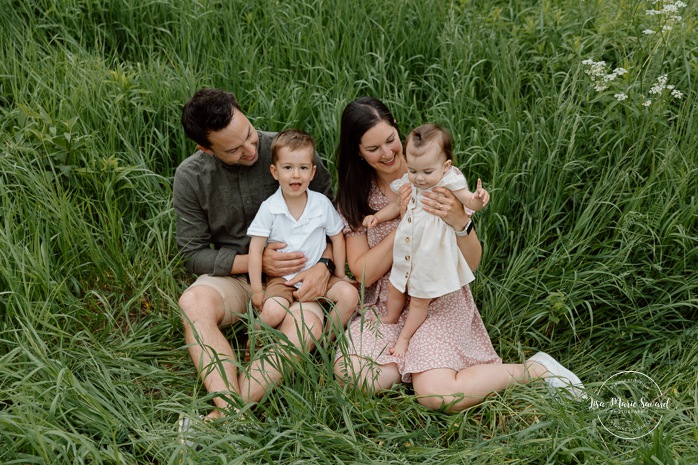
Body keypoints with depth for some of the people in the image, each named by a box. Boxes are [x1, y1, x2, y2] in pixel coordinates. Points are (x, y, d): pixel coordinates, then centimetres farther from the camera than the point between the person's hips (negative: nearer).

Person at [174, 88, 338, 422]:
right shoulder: (191, 177, -7)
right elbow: (193, 254, -3)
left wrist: (324, 263, -17)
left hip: (295, 276, -1)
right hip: (234, 276, 1)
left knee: (307, 321, -33)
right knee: (192, 302, -31)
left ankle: (224, 414, -35)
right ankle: (229, 408, -39)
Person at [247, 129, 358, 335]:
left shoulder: (322, 204, -5)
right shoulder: (269, 208, -11)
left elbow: (337, 237, 8)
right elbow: (256, 250, -8)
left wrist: (340, 274, 9)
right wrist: (257, 290, -9)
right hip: (281, 278, -2)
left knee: (349, 295, -18)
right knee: (273, 312, -28)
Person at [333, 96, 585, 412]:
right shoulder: (353, 197, 2)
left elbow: (471, 264, -4)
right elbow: (364, 273, -6)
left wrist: (460, 222, -26)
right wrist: (404, 223, -16)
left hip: (438, 298, -2)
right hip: (385, 303, 3)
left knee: (436, 395, -26)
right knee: (350, 374, -27)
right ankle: (425, 363, -2)